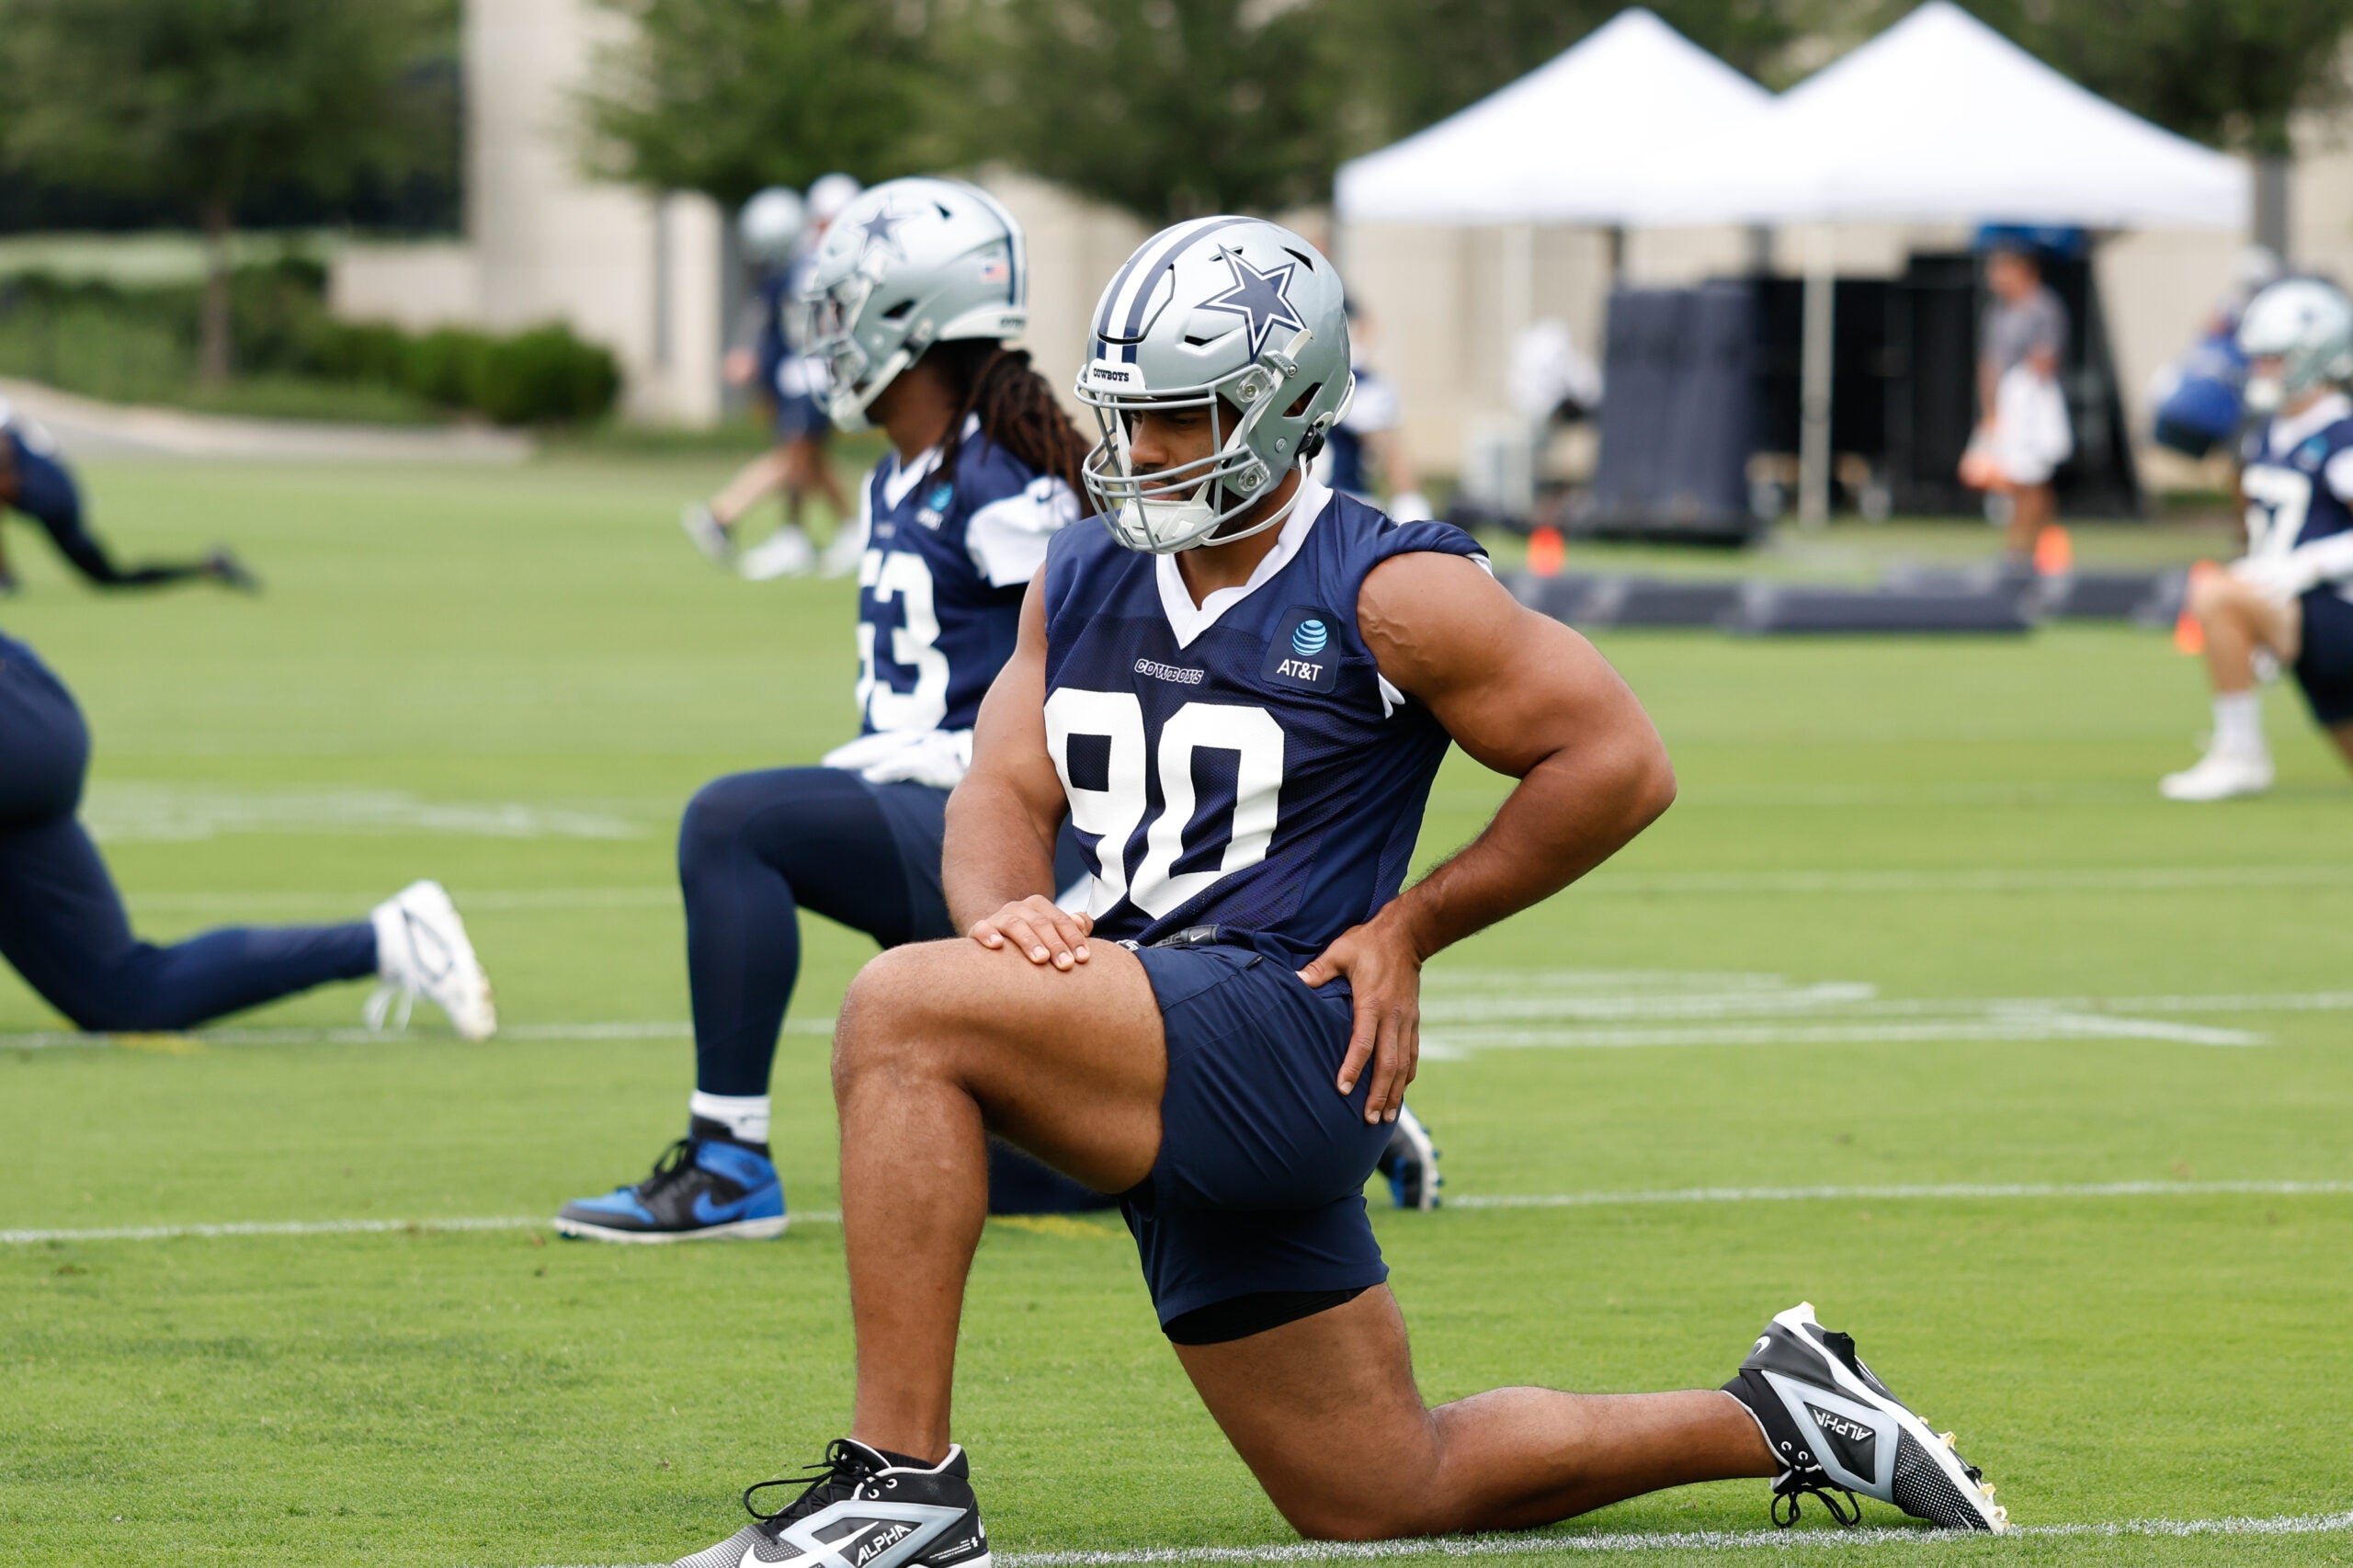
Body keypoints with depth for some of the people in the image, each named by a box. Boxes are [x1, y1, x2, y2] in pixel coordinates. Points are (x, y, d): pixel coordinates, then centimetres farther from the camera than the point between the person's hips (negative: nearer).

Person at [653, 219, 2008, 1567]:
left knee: (904, 1014, -26)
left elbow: (1621, 764, -6)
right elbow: (1005, 794, 10)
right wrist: (1010, 913, -13)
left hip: (1277, 1028, -8)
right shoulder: (1087, 582, 13)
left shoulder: (1387, 595, -8)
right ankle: (1774, 1419, 31)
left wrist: (1408, 927, -6)